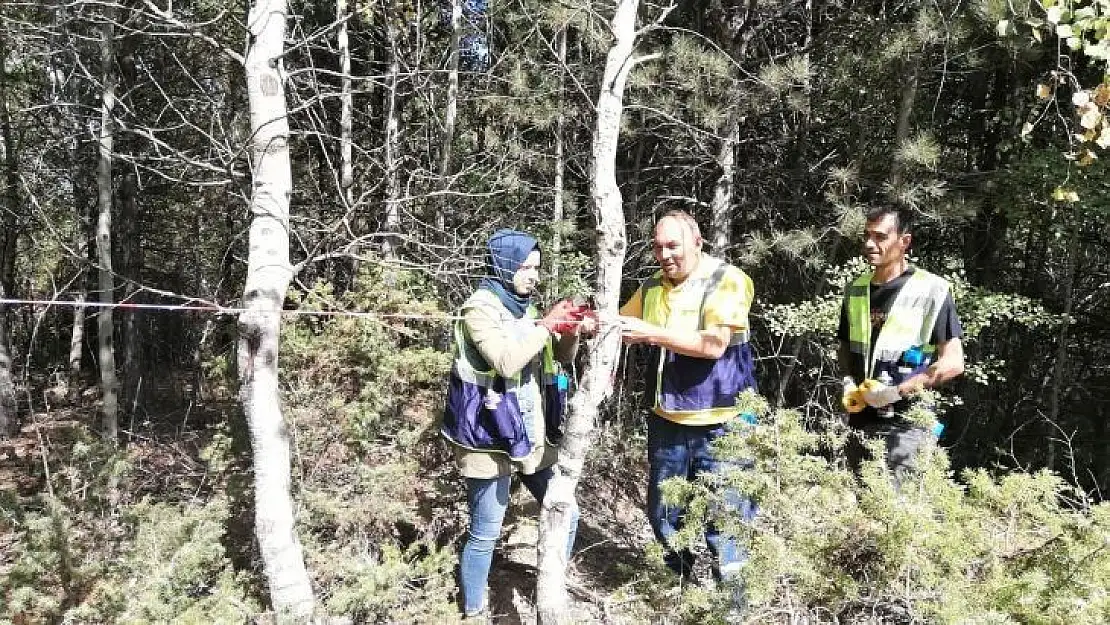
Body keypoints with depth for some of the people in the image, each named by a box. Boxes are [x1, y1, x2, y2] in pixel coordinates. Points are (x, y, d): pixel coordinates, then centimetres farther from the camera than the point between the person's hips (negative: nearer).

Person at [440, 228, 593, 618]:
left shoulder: (523, 308, 10)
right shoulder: (480, 309, -13)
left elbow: (561, 358, 16)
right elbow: (506, 362, -28)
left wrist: (571, 331, -4)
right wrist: (546, 325, -20)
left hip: (533, 437, 8)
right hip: (491, 439, -8)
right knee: (485, 535, 3)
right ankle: (472, 611, 23)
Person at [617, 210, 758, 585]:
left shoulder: (727, 280, -11)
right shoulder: (652, 288, 8)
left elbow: (714, 344, -22)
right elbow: (621, 324, 16)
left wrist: (650, 333, -27)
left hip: (720, 423, -6)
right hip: (667, 421, 6)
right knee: (663, 514, 17)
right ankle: (689, 588, 37)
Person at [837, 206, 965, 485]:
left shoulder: (931, 289, -8)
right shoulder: (856, 289, 10)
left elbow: (953, 363, -11)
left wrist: (895, 392, -17)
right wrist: (848, 381, 1)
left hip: (906, 423, -6)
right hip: (859, 421, 6)